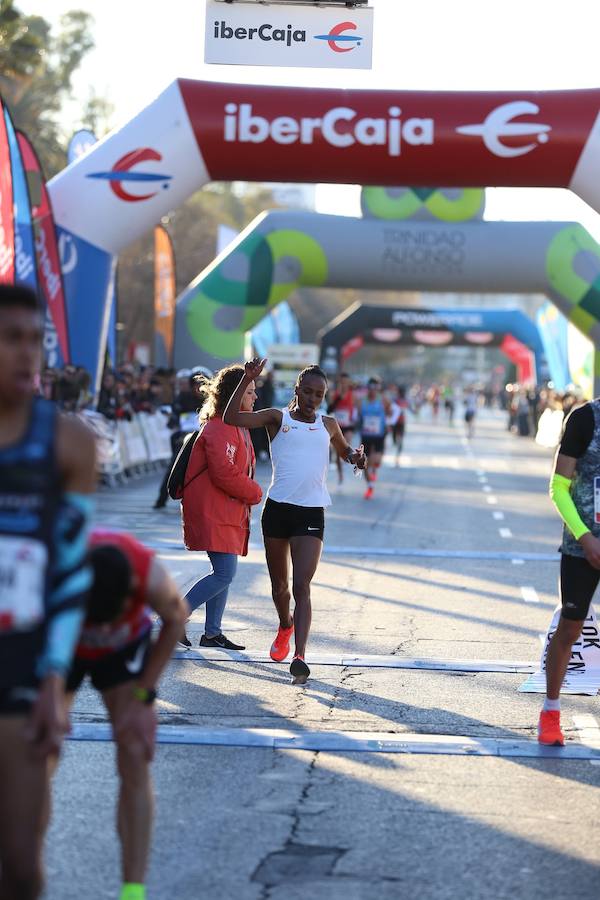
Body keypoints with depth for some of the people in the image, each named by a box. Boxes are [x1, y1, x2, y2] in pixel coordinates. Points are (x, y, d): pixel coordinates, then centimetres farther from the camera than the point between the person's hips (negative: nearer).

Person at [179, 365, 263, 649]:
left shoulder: (238, 426, 18)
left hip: (230, 512, 11)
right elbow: (224, 473, -23)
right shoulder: (219, 428, -17)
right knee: (225, 574, -14)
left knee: (223, 573, 12)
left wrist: (250, 493, 8)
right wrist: (255, 493, -9)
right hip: (212, 511, -11)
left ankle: (212, 633, 19)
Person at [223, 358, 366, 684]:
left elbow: (345, 451, 31)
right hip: (278, 508, 0)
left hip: (311, 513, 0)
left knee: (301, 587, -13)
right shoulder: (278, 418, 3)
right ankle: (285, 626, 46)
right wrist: (247, 380, -18)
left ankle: (299, 656, -23)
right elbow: (231, 418, -10)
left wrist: (356, 456, 8)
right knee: (279, 584, 15)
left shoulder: (328, 425, 12)